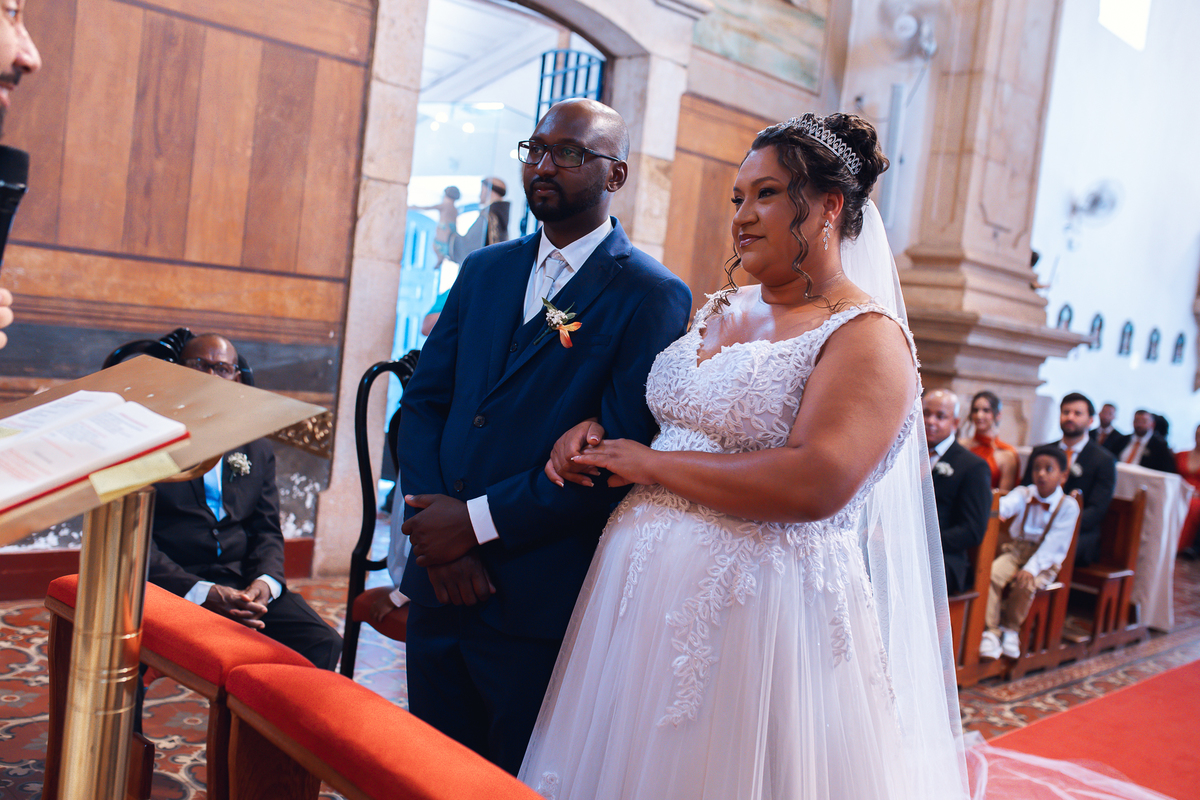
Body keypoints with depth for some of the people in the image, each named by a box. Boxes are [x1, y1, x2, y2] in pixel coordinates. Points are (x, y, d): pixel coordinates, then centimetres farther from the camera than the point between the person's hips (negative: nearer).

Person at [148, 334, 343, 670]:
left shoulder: (258, 450, 20)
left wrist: (265, 582, -9)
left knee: (322, 643, -20)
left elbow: (267, 531, 15)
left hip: (245, 586, 4)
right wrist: (201, 592, -17)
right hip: (174, 587, -4)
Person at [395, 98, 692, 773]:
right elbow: (424, 402, 7)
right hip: (441, 585, 6)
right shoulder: (485, 271, 11)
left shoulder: (653, 297, -10)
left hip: (541, 610, -5)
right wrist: (436, 528, -8)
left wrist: (480, 522, -16)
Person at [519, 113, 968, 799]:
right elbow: (659, 410, 25)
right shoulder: (719, 310, 12)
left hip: (759, 608, -7)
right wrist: (594, 430, 3)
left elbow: (816, 484, -24)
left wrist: (652, 464, -16)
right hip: (644, 587, 7)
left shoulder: (867, 337, -10)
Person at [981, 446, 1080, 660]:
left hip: (1045, 561, -3)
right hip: (1015, 551, 3)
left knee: (1025, 585, -31)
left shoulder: (1068, 506, -8)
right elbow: (1009, 503, -21)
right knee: (991, 574, -25)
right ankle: (992, 631, -17)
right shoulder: (1024, 494, 3)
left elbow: (1052, 545, -17)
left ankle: (1011, 629, -5)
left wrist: (1031, 569, -28)